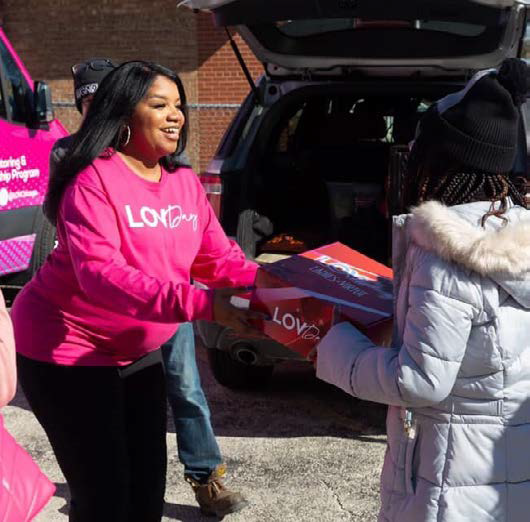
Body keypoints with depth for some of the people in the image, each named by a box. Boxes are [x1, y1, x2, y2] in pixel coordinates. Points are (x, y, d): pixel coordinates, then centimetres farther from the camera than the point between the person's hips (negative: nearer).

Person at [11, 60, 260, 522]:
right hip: (68, 351, -7)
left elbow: (219, 258, 3)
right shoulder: (94, 179, -19)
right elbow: (99, 273, -32)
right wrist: (202, 304, -42)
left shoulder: (186, 183, 3)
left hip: (137, 352, 7)